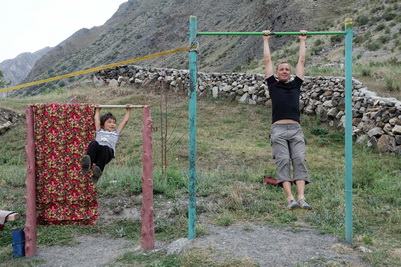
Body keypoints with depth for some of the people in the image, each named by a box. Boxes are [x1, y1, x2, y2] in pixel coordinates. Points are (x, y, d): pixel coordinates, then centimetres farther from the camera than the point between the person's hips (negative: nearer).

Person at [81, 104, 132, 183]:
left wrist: (128, 110, 52)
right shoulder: (100, 131, 36)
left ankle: (98, 170, -56)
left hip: (109, 151, -1)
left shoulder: (116, 132, 36)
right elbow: (96, 119, 50)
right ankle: (87, 164, -55)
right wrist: (97, 110, 63)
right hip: (96, 149, 1)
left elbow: (125, 120, 43)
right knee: (94, 143, -34)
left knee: (105, 148, -37)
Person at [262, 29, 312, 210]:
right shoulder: (273, 85, 17)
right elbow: (267, 61, 22)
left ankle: (301, 198, -22)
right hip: (278, 129, -2)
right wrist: (266, 40, 30)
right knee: (283, 162, -14)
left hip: (296, 129, 2)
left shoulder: (296, 84, 22)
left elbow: (301, 61, 27)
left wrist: (302, 41, 35)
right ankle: (290, 199, -22)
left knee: (299, 161, -13)